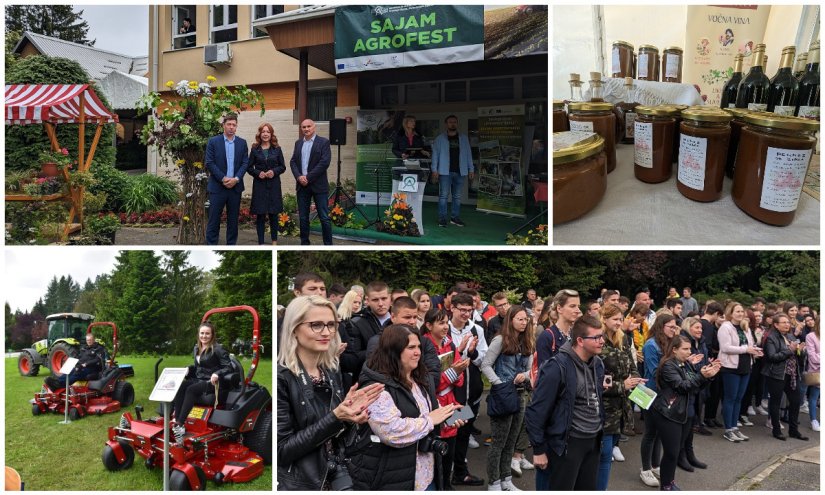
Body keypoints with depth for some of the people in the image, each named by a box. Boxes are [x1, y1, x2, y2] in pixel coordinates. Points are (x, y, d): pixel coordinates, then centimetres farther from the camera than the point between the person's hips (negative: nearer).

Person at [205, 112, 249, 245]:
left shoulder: (242, 143, 8)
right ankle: (211, 245, 6)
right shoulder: (213, 141, 0)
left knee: (233, 218, 8)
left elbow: (245, 163, 3)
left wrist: (236, 179, -11)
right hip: (217, 186, -2)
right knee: (214, 218, 0)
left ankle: (231, 245, 16)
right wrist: (223, 179, -13)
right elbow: (209, 163, -5)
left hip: (235, 186, 3)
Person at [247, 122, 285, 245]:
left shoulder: (277, 149, 5)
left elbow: (283, 167, 6)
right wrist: (258, 173, -13)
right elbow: (249, 167, 5)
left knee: (274, 213, 7)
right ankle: (261, 242, 9)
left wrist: (274, 171, -12)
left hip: (274, 185, 1)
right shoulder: (255, 150, 3)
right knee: (260, 215, 1)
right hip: (259, 185, -1)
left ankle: (274, 241, 21)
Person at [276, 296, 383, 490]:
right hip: (299, 484, -5)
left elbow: (333, 433, 9)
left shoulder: (332, 373, 1)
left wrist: (349, 412, -10)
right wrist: (335, 417, -26)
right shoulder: (281, 378, -19)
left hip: (338, 478, 6)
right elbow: (281, 451, -20)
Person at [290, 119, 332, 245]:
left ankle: (328, 244, 5)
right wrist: (299, 177, -10)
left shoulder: (323, 142, -3)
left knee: (324, 217, -3)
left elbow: (325, 162, -13)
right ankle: (304, 243, 18)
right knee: (303, 217, 9)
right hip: (302, 185, 5)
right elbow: (293, 161, 9)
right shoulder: (298, 143, 13)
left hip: (318, 185, -5)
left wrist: (308, 177, -15)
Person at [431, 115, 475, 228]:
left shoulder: (463, 138, 11)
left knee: (457, 196, 7)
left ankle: (455, 217, 15)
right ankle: (442, 218, 1)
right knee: (443, 195, -4)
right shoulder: (440, 138, 3)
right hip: (445, 172, -3)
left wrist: (471, 169, 6)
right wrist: (434, 169, -6)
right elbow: (435, 154, 2)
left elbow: (468, 154, 11)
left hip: (460, 172, 3)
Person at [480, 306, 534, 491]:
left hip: (521, 395, 6)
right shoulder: (500, 340, -9)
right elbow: (485, 365, -11)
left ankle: (506, 480, 26)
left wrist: (524, 375, -12)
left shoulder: (527, 343, 10)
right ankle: (494, 483, 13)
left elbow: (530, 369, 10)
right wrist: (500, 384, -20)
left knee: (511, 441, 15)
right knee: (499, 442, 1)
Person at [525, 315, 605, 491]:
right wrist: (539, 450, -14)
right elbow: (536, 411, -18)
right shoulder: (557, 367, -21)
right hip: (567, 443, -7)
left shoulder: (598, 364, 3)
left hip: (593, 441, 7)